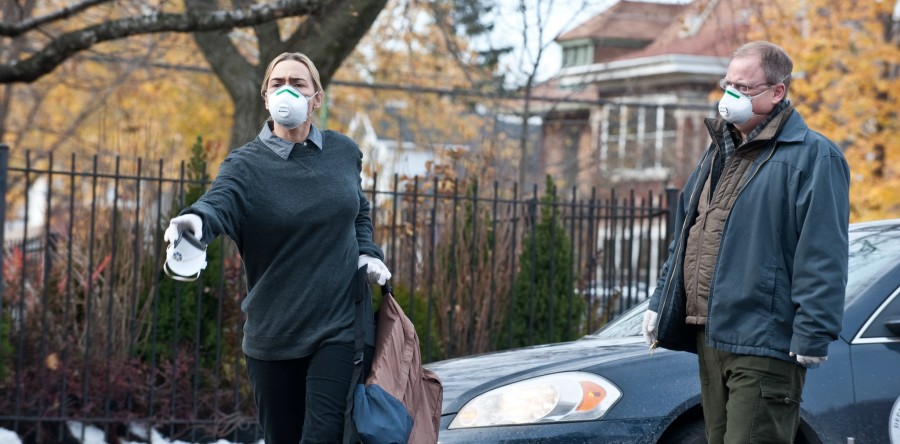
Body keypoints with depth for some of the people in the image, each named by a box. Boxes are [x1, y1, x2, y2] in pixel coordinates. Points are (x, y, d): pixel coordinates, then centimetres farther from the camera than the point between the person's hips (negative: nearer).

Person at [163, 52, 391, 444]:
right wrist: (196, 220, -52)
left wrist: (367, 253, 2)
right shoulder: (246, 164, -6)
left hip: (340, 327, 0)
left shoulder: (344, 153, 4)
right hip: (274, 335, 0)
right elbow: (218, 204, -28)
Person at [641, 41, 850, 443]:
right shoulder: (720, 153, 20)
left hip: (763, 345, -9)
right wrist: (659, 303, 21)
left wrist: (813, 334, -20)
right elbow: (684, 239, 26)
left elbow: (823, 255, -15)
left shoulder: (811, 156, -8)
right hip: (710, 338, 9)